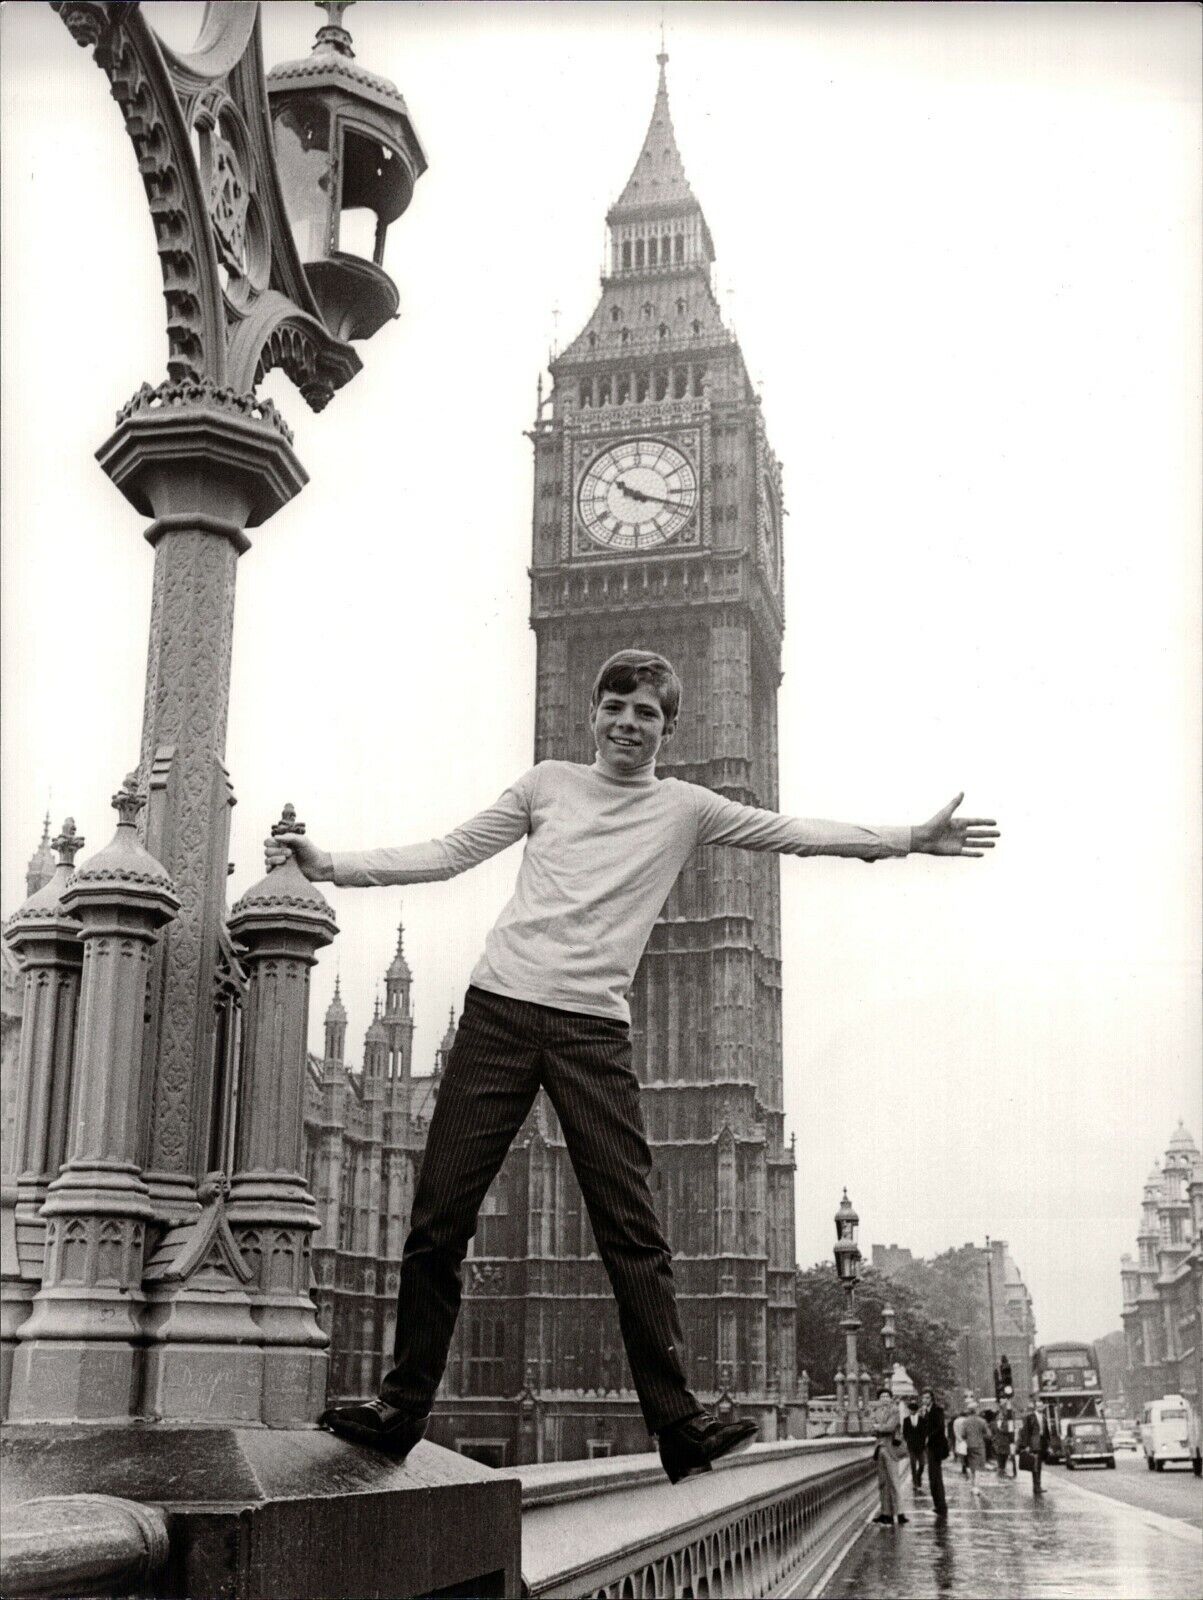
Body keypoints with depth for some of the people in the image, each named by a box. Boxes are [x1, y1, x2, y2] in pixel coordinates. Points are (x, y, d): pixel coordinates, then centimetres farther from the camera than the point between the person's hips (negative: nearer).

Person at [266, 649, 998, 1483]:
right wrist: (330, 864, 7)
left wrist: (909, 839, 2)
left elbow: (795, 834, 9)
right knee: (439, 1217, -1)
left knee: (633, 1230, -5)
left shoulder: (685, 808, 12)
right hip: (501, 1008, 1)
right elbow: (449, 854, 14)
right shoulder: (548, 783, 14)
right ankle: (403, 1403, 10)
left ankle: (676, 1420, -2)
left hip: (595, 1029, -1)